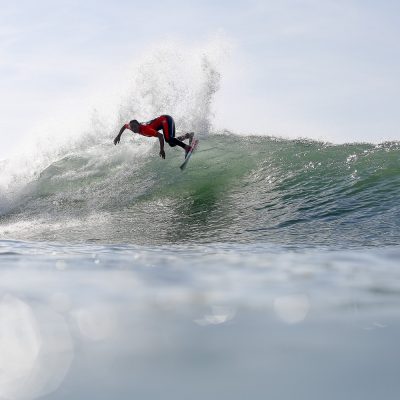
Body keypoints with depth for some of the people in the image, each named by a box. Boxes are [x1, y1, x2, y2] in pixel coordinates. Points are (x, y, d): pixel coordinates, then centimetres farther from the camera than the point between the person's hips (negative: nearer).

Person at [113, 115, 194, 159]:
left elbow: (160, 135, -39)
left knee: (168, 139, -33)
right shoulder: (132, 126, -8)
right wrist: (119, 136, 13)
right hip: (163, 121, 9)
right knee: (172, 143, 9)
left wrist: (162, 150, -41)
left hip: (166, 120, -9)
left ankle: (186, 147, -29)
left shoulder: (145, 129, -32)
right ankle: (188, 135, 20)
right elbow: (124, 126, 16)